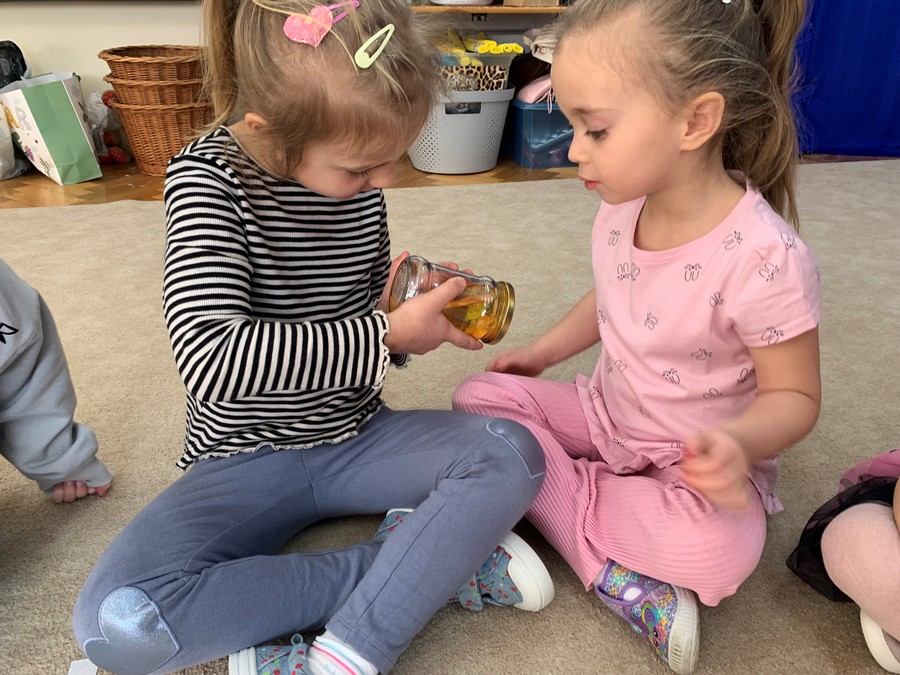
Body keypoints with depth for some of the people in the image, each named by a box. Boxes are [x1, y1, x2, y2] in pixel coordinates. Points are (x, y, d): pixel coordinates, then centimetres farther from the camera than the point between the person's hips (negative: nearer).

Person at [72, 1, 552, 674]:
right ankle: (439, 559, -20)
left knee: (515, 454, -20)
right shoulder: (210, 178, -18)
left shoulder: (353, 169, -2)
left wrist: (403, 308, -13)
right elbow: (209, 359, -34)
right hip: (250, 457, -3)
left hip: (358, 434, 4)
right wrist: (387, 333, -29)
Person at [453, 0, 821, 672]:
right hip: (607, 415, 7)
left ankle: (558, 496, -11)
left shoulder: (766, 259, -28)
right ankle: (615, 576, -14)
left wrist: (738, 442, -37)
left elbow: (794, 395, -17)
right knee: (479, 396, -8)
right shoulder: (620, 210, -8)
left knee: (718, 551, -35)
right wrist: (545, 351, 6)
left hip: (696, 460, -7)